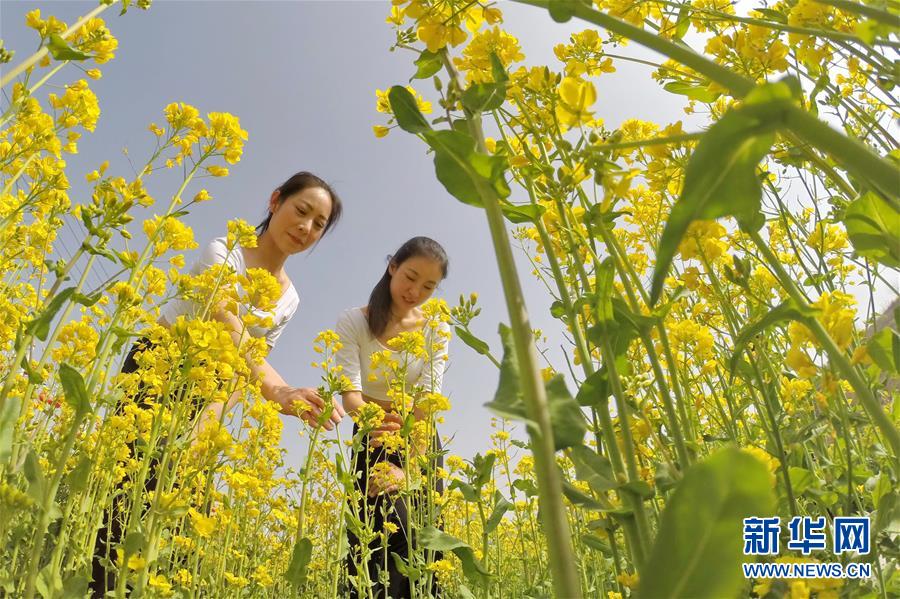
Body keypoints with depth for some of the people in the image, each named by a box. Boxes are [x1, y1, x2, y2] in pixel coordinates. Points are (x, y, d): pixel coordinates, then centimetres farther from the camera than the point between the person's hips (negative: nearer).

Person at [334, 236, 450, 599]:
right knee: (390, 538, -13)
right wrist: (373, 422, -44)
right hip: (373, 438, -2)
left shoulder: (436, 332, -6)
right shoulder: (352, 323, -12)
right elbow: (350, 393, -22)